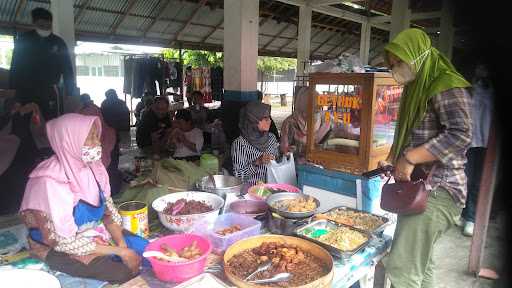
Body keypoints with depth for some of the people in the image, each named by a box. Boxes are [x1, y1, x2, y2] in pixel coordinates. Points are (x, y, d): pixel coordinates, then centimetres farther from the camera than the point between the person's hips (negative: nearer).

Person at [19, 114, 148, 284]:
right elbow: (65, 242, -24)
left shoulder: (93, 167, -8)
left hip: (94, 233, 6)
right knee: (124, 271, -21)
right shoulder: (51, 181, -27)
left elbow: (109, 211, 1)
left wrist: (122, 244, -16)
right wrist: (119, 251, -23)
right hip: (60, 249, -6)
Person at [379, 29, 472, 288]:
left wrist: (409, 158, -25)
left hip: (437, 190, -10)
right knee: (419, 262, 19)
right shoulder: (416, 88, 17)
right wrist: (392, 161, 11)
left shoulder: (446, 86, -11)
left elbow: (460, 135, -25)